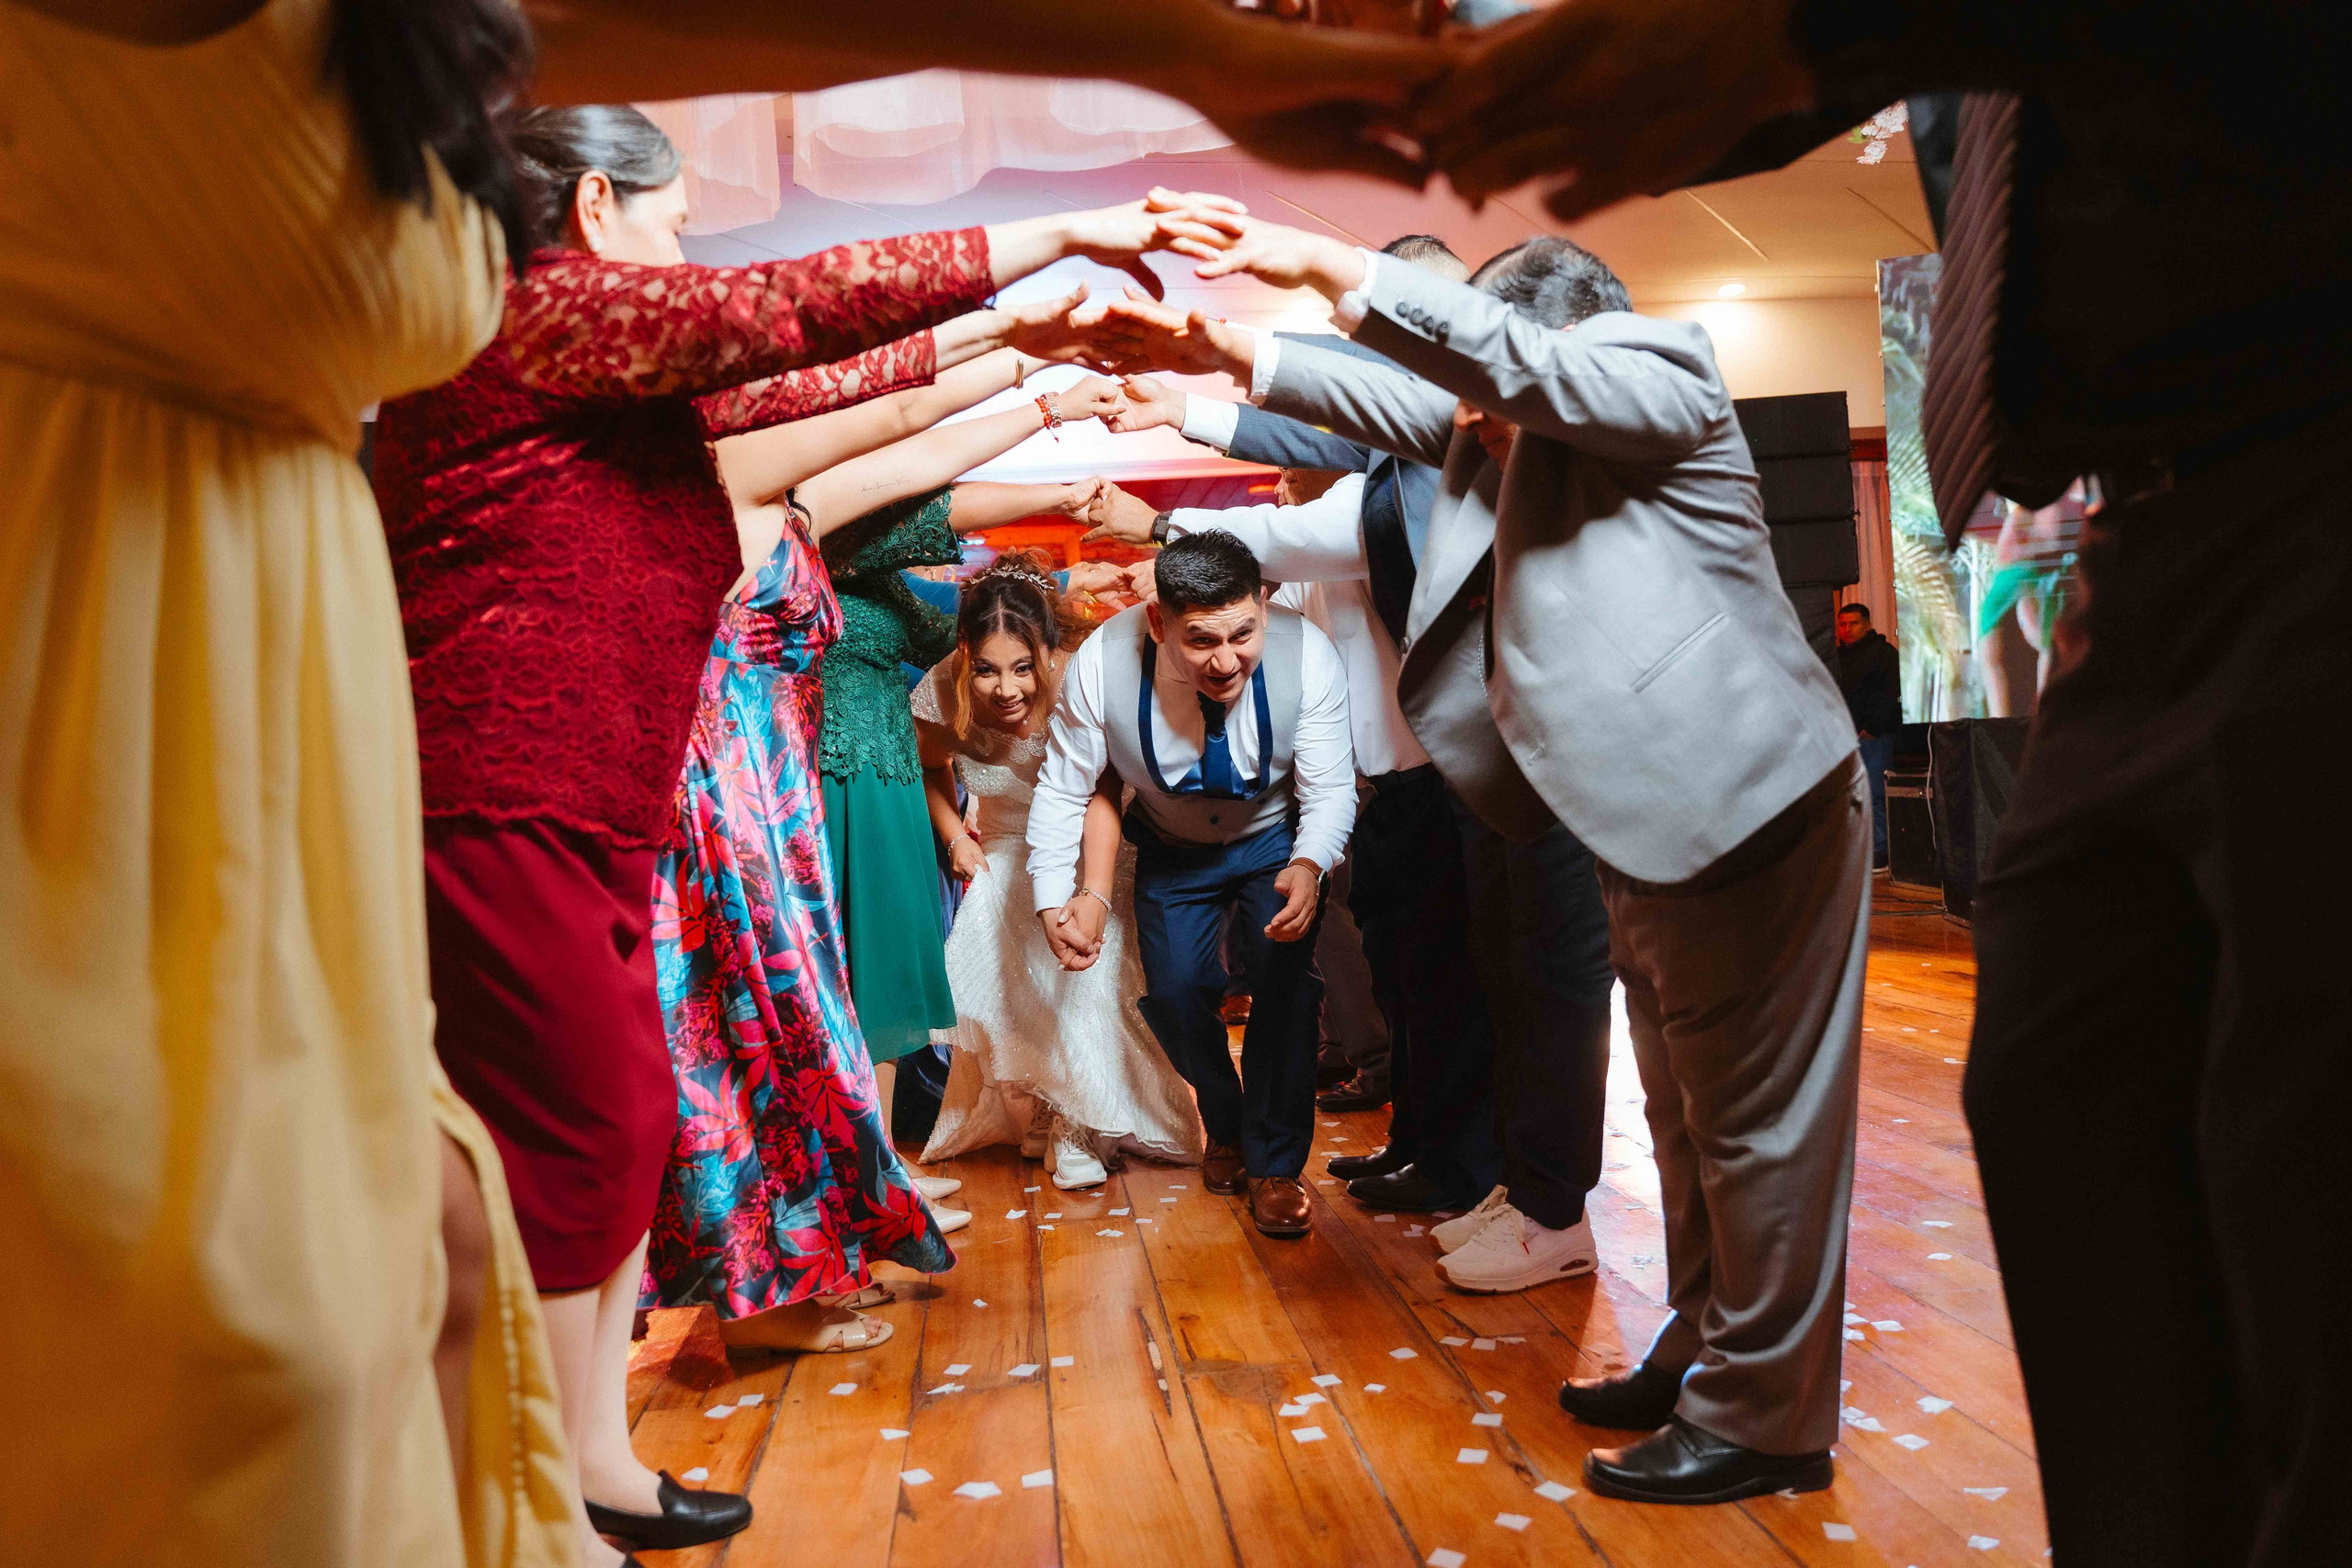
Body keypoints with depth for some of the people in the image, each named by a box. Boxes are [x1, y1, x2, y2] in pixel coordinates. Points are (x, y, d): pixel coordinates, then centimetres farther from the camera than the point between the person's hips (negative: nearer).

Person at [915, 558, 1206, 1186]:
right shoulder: (943, 692, -22)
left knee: (1086, 984, -18)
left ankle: (1080, 1122, 5)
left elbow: (1099, 798, -46)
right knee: (991, 982, -8)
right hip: (1005, 856, 3)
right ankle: (1038, 1110, 18)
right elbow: (932, 767, 2)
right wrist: (954, 835, -12)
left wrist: (1093, 900, -60)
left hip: (1085, 855, -3)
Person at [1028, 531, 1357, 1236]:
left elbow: (1331, 788, -23)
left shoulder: (1308, 655, -32)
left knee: (1284, 979, -18)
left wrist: (1309, 867, -43)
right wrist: (1053, 900, -25)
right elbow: (1062, 790, -17)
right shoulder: (1101, 664, -30)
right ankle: (1225, 1126, 26)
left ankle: (1275, 1165, 3)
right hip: (1172, 848, 1)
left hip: (1276, 840, -1)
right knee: (1175, 993, -6)